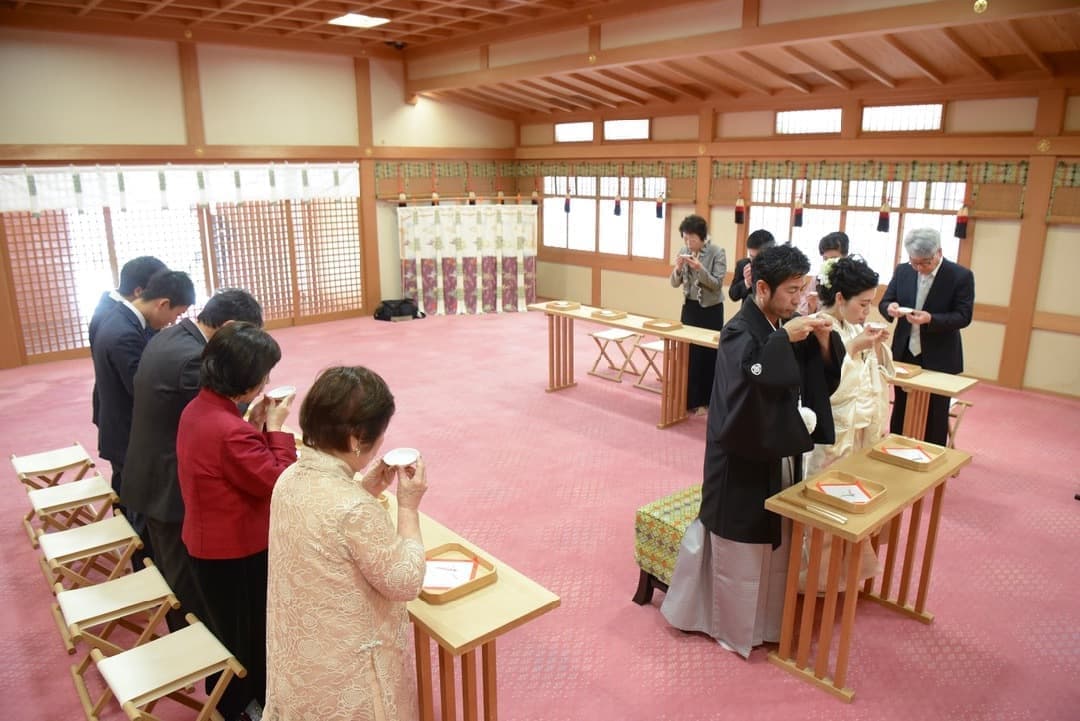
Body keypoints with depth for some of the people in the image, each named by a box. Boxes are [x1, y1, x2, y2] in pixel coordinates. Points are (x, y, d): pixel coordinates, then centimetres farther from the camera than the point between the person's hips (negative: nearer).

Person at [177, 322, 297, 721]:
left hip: (208, 543, 9)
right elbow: (279, 483, -25)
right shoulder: (230, 431, -34)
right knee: (248, 632, 14)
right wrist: (274, 427, -17)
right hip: (236, 550, -9)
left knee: (227, 627, 28)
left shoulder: (197, 409, -3)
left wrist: (254, 423, -2)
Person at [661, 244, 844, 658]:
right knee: (739, 548, 7)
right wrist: (785, 339, -35)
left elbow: (822, 380, 8)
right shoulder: (739, 332, -20)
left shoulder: (786, 329, 4)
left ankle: (767, 617, 39)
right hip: (743, 457, -8)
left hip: (781, 451, 8)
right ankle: (733, 625, 26)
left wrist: (824, 342, -9)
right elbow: (749, 376, -38)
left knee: (776, 540, 20)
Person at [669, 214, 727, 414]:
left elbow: (717, 284, -17)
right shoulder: (684, 251, 2)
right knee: (687, 353, 7)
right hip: (689, 308, 5)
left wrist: (699, 268, -30)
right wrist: (678, 268, -17)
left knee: (708, 355, 2)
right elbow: (674, 283, 3)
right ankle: (690, 398, 18)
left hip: (711, 310, -5)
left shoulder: (717, 253, -12)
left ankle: (705, 401, 12)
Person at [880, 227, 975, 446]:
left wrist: (930, 319, -29)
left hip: (939, 359, -4)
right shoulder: (902, 271, 1)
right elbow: (883, 303, 4)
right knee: (900, 413, 15)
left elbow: (963, 317, -14)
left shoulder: (961, 276, -11)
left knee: (934, 418, 7)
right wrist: (890, 308, -21)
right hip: (905, 354, 4)